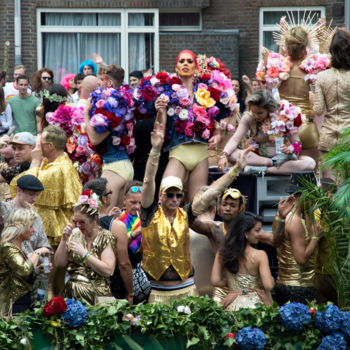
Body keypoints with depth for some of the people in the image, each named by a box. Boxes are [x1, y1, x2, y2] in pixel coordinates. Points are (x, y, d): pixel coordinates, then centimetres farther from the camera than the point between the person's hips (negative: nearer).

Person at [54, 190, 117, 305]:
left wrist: (84, 253, -14)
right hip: (71, 293, 3)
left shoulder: (105, 237, -1)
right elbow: (59, 263, 9)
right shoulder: (74, 234, 11)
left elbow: (108, 270, -13)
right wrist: (64, 240, -2)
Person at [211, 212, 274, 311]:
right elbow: (268, 285, -17)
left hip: (232, 306, 5)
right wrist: (272, 279, 4)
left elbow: (215, 281, -1)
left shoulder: (222, 254, 0)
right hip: (255, 304, -5)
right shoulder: (260, 255, -12)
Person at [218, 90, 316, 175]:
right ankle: (273, 163, -29)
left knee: (310, 162, -31)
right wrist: (224, 156, -34)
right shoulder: (248, 118, -6)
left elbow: (296, 143, -7)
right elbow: (235, 139, -16)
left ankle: (263, 170, -34)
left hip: (281, 157, 0)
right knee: (230, 154, -28)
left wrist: (290, 149, -31)